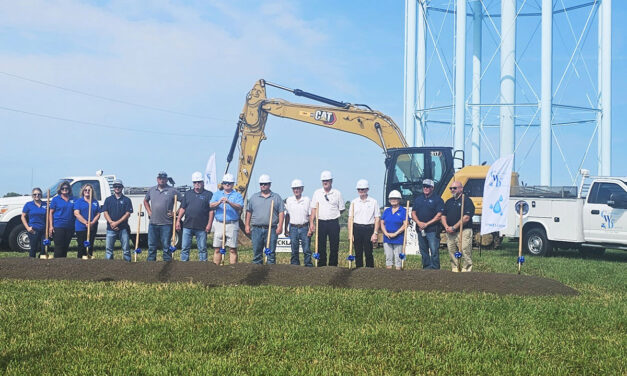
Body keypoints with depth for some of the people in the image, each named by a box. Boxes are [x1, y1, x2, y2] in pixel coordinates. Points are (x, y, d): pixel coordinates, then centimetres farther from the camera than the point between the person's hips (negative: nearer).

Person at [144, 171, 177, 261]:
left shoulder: (172, 191, -2)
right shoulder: (151, 190, 11)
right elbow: (145, 201, 28)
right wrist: (149, 211, 15)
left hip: (166, 224, -4)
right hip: (153, 223, 4)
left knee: (166, 246, 0)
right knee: (151, 246, 8)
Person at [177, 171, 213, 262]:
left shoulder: (208, 194, 3)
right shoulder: (188, 194, 14)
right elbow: (182, 208, 14)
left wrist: (209, 224, -9)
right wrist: (178, 220, 6)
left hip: (201, 227, -3)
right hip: (187, 226, 3)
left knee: (202, 248, 3)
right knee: (185, 248, 4)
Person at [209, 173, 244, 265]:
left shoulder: (237, 195, 7)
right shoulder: (217, 194, 15)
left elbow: (239, 207, -11)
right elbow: (211, 206, -1)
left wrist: (229, 202, -27)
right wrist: (219, 202, -21)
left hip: (232, 225, -2)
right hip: (219, 224, 2)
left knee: (233, 249, -2)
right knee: (217, 249, 4)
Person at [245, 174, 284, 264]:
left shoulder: (276, 198, 7)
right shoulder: (254, 197, 13)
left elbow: (281, 212, 3)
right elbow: (249, 212, 14)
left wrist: (280, 226, -6)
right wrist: (247, 225, 7)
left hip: (271, 229, -2)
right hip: (257, 229, 2)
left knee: (271, 253, -1)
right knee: (257, 253, 2)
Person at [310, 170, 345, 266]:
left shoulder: (337, 193, 4)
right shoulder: (317, 193, 7)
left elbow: (342, 209, 11)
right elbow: (313, 209, 6)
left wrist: (334, 215, 5)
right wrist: (311, 223, -1)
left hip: (333, 223, -1)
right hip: (321, 223, 1)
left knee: (334, 247, -1)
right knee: (321, 247, 2)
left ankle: (333, 266, 7)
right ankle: (321, 267, 9)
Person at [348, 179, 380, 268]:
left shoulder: (373, 202, 4)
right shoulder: (354, 202, 9)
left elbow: (377, 219, 3)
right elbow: (350, 218, 8)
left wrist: (375, 233, -5)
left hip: (369, 228, -2)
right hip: (356, 229, 2)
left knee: (368, 253, -3)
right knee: (358, 253, 4)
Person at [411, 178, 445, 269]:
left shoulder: (437, 199, -1)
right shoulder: (418, 199, 16)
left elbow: (439, 215, -8)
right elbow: (413, 213, 12)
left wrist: (427, 224, -14)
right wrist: (419, 222, -7)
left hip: (432, 230, -5)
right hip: (420, 229, 5)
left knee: (434, 251, -9)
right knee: (423, 252, 9)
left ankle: (435, 269, -8)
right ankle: (426, 268, 16)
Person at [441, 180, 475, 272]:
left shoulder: (466, 200, -3)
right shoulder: (448, 202, 19)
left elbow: (466, 218, -12)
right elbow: (443, 216, 17)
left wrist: (454, 227, -13)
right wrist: (446, 227, -3)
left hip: (463, 231, -7)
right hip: (450, 233, 7)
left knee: (465, 253, -10)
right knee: (452, 254, 7)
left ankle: (466, 270, -8)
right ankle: (455, 270, 13)